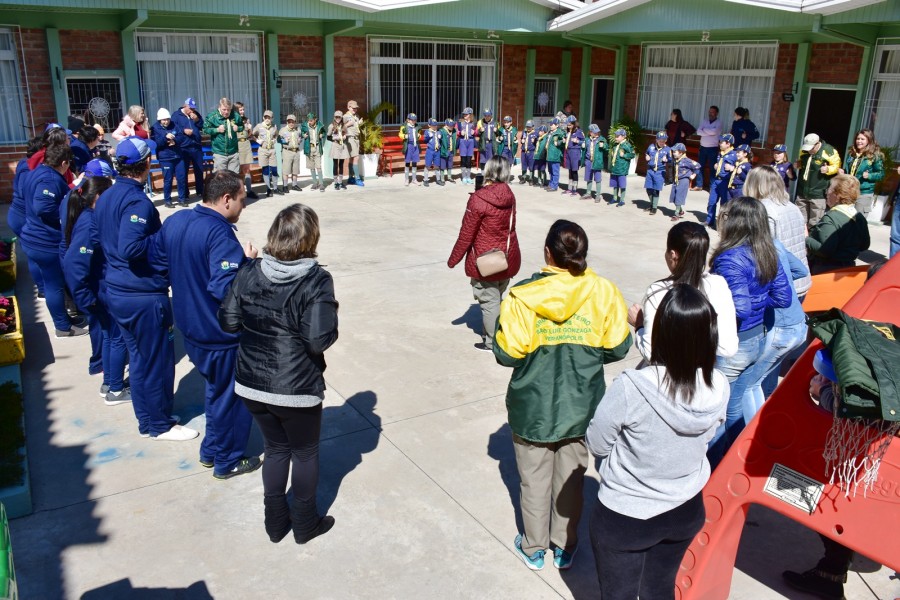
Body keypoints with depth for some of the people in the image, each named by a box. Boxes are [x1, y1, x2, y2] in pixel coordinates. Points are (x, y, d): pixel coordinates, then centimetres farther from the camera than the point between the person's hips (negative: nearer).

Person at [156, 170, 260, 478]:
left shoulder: (174, 221, 1)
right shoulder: (219, 234, -27)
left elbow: (156, 257, 12)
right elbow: (227, 288, -33)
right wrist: (247, 261, -19)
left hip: (191, 327, 9)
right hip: (222, 336, -8)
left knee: (216, 389, 27)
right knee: (232, 396, 12)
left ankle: (210, 450, 40)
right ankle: (228, 461, 28)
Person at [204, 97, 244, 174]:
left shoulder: (235, 116, -1)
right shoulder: (212, 116, -10)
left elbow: (242, 126, 14)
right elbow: (205, 129, -4)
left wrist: (238, 128, -7)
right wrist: (217, 130, -17)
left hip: (233, 152, 3)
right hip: (219, 153, -3)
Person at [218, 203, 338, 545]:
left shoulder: (249, 273, -4)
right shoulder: (316, 281, -19)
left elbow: (228, 322, 1)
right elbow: (320, 340, -23)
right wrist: (329, 313, -5)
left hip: (252, 384, 5)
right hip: (296, 389, -5)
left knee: (275, 448, 24)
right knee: (305, 453, 18)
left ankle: (275, 522, 36)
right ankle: (305, 523, 34)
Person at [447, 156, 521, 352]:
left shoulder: (478, 199, -19)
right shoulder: (509, 195, -2)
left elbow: (466, 235, -15)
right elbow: (509, 226, 8)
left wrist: (453, 259, -3)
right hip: (507, 258, 6)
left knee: (489, 300, 6)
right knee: (497, 297, 20)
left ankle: (492, 343, 18)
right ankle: (490, 333, 33)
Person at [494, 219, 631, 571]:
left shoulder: (524, 295, -19)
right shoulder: (603, 292, -12)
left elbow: (506, 354, -17)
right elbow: (618, 347, -5)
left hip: (534, 407, -2)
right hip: (581, 407, 2)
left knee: (535, 479, 18)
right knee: (571, 477, 21)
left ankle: (534, 549, 36)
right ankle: (565, 548, 39)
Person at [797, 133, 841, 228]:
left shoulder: (829, 151, -12)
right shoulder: (804, 151, 6)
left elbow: (836, 166, -5)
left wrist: (828, 169, -24)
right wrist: (798, 165, 3)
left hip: (818, 194, -6)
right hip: (802, 192, 6)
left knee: (814, 223, -4)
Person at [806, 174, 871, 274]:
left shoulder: (830, 218, -20)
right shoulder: (860, 217, 6)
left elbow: (825, 250, -28)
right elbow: (864, 245, 15)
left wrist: (806, 239, -16)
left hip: (826, 270, -9)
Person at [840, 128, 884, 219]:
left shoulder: (875, 156, -8)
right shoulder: (851, 153, 9)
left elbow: (881, 174, -6)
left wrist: (869, 175, -22)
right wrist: (843, 171, 2)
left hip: (864, 193, -5)